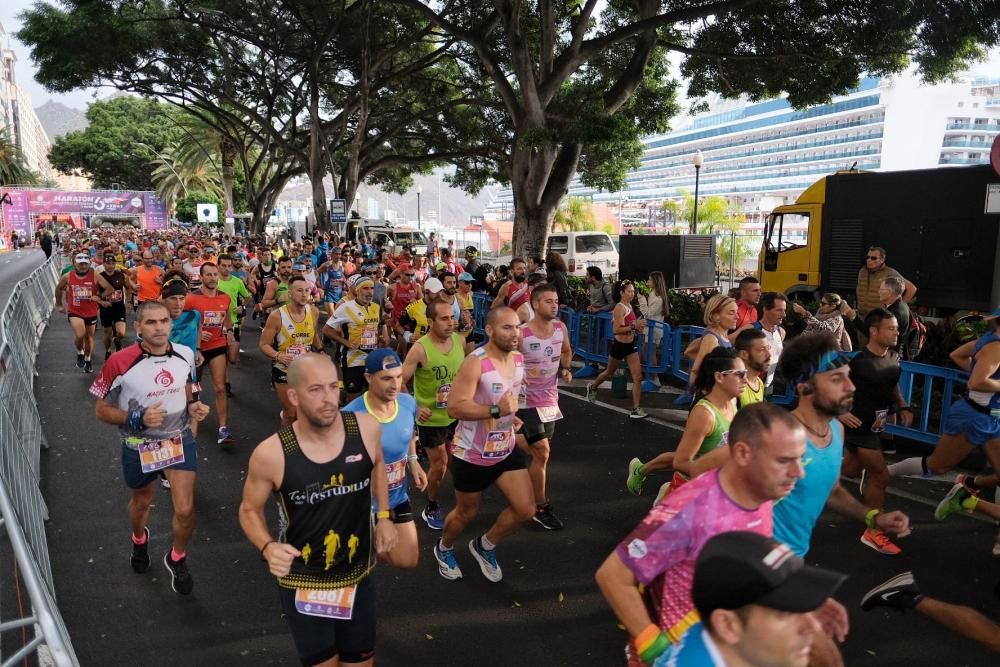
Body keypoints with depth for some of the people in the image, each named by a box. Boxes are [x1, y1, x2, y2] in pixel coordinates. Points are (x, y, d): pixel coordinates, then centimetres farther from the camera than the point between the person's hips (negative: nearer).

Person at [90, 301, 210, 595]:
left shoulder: (185, 354, -11)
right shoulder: (120, 362, -23)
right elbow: (101, 409, -12)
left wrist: (192, 406, -7)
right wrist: (137, 419, -27)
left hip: (179, 440, 2)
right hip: (139, 446, -1)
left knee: (185, 510, -4)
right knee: (141, 501, 24)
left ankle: (177, 558, 27)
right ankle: (139, 540, 59)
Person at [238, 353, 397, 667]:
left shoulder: (365, 428, -17)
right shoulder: (271, 454, -23)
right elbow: (250, 510, -4)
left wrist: (384, 516, 3)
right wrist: (267, 547, -22)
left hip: (358, 575, 3)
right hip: (302, 582, -2)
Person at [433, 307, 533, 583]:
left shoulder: (519, 359, -1)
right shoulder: (475, 363, -25)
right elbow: (454, 407, -30)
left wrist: (513, 415, 6)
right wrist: (496, 410, -37)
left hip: (506, 450, 6)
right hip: (471, 455, -6)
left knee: (526, 510, 2)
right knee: (467, 513, 14)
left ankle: (484, 546, 28)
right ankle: (444, 548, 46)